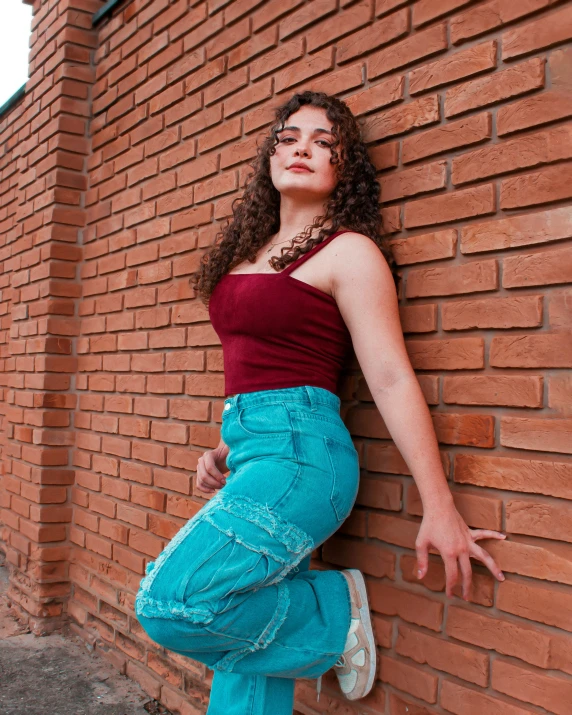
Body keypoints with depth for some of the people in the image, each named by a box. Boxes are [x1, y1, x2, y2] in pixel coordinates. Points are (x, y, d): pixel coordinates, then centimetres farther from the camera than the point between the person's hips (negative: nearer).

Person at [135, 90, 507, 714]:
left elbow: (392, 380, -12)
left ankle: (332, 612, 3)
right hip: (254, 452, 8)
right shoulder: (253, 249, 18)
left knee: (168, 605, -18)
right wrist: (225, 448, 19)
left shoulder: (348, 252, -5)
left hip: (299, 452, -7)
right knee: (244, 649, 10)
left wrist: (439, 509, -14)